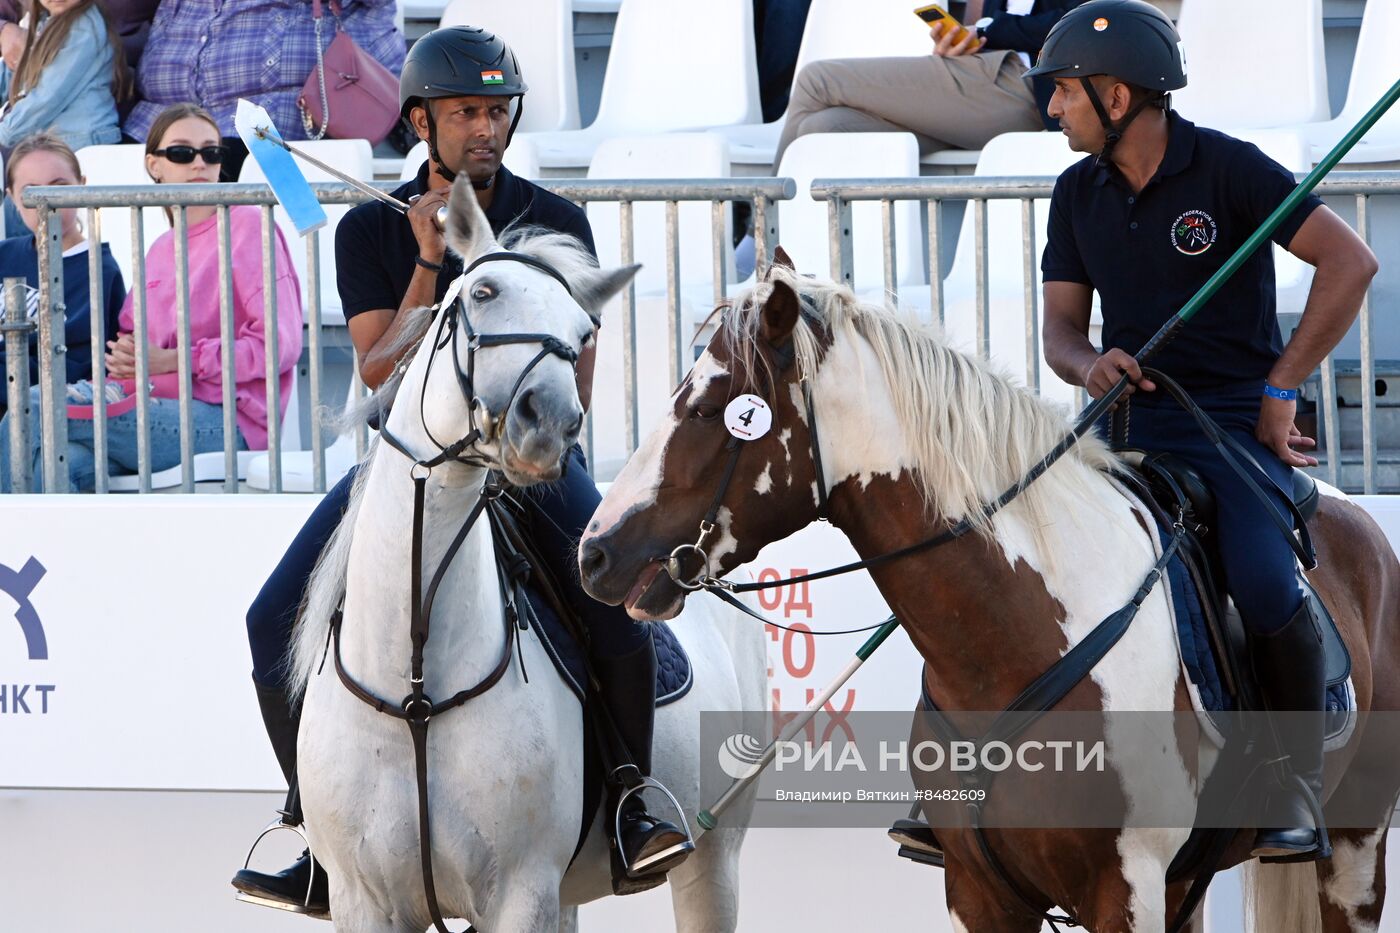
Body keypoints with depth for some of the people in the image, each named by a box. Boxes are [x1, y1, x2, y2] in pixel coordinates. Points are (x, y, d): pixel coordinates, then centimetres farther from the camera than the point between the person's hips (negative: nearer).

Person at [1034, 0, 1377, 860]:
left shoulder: (1228, 169, -8)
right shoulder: (1079, 194, 9)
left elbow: (1351, 262, -12)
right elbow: (1061, 328, 11)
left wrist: (1283, 387, -12)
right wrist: (1090, 364, -14)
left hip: (1235, 416, -6)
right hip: (1131, 420, 6)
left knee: (1266, 583, -30)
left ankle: (1299, 781, -10)